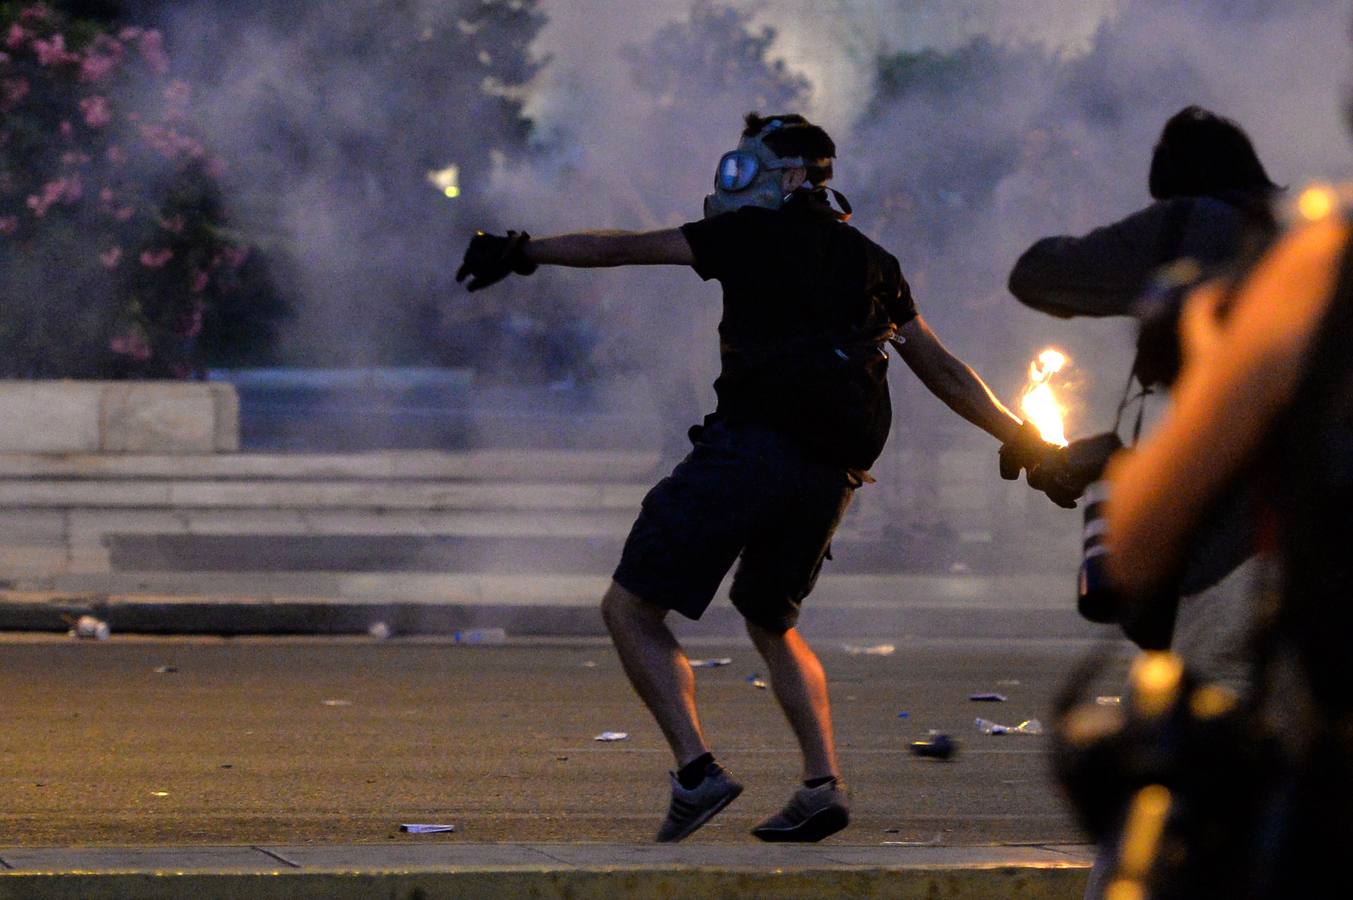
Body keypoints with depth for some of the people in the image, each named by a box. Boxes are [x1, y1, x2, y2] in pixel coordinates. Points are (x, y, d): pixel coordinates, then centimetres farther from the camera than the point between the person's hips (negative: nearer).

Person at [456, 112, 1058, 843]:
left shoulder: (755, 234, 6)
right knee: (772, 625, 26)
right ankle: (823, 784, 8)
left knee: (631, 609, 0)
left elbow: (622, 249, 7)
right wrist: (1020, 439, 33)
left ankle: (696, 769, -16)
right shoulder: (870, 264, 21)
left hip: (752, 447, -7)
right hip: (830, 473, 7)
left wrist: (523, 253, 16)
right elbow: (943, 371, 24)